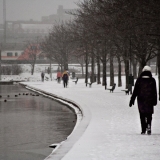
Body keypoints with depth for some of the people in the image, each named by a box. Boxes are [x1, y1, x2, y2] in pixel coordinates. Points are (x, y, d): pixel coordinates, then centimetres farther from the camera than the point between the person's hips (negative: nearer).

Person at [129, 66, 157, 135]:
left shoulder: (139, 80, -2)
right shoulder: (152, 80, -2)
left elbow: (135, 91, -2)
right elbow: (154, 91, 0)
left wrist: (132, 100, 4)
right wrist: (155, 101, 10)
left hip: (141, 100, 0)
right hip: (149, 100, 0)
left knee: (142, 115, 8)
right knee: (149, 114, 10)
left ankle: (143, 130, 4)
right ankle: (148, 125, -15)